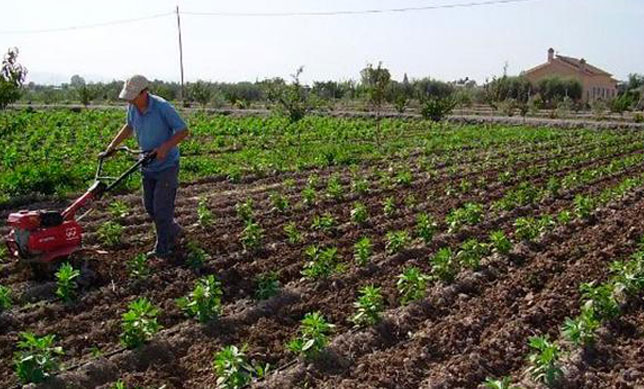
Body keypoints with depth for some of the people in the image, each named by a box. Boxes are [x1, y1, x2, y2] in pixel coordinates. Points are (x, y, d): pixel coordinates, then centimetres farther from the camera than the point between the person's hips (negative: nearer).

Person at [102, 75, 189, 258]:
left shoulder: (163, 107, -23)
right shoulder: (132, 108, -3)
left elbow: (183, 131, -18)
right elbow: (129, 126, 18)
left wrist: (165, 146, -29)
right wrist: (114, 144, 10)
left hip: (166, 165, -7)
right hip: (147, 166, 7)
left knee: (161, 207, -4)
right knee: (149, 206, 13)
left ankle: (163, 248, 11)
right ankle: (174, 232, 34)